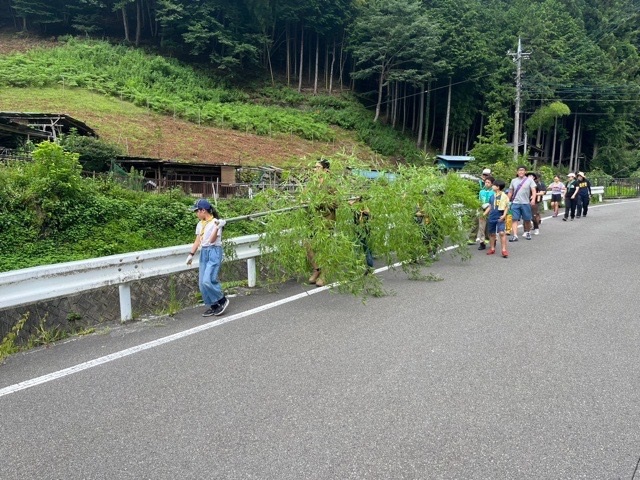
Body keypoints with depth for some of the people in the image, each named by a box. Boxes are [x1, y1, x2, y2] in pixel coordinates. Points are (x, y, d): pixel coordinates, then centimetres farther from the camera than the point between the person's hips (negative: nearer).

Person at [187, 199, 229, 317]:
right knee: (202, 283, 5)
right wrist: (191, 254, 13)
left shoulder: (215, 222, -10)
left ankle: (223, 300, 3)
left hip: (214, 252, -8)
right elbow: (197, 241, 16)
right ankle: (214, 306, 16)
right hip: (203, 253, 8)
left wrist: (217, 227, -30)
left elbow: (212, 240, -19)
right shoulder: (200, 224, 12)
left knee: (207, 281, -18)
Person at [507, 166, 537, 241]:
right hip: (515, 203, 2)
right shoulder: (514, 180, 10)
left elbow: (533, 190, -8)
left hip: (526, 203, -1)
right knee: (514, 219, -8)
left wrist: (533, 199, -23)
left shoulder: (529, 180, 1)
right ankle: (514, 236, -12)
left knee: (527, 220, 9)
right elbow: (510, 192, 16)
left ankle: (528, 232, 32)